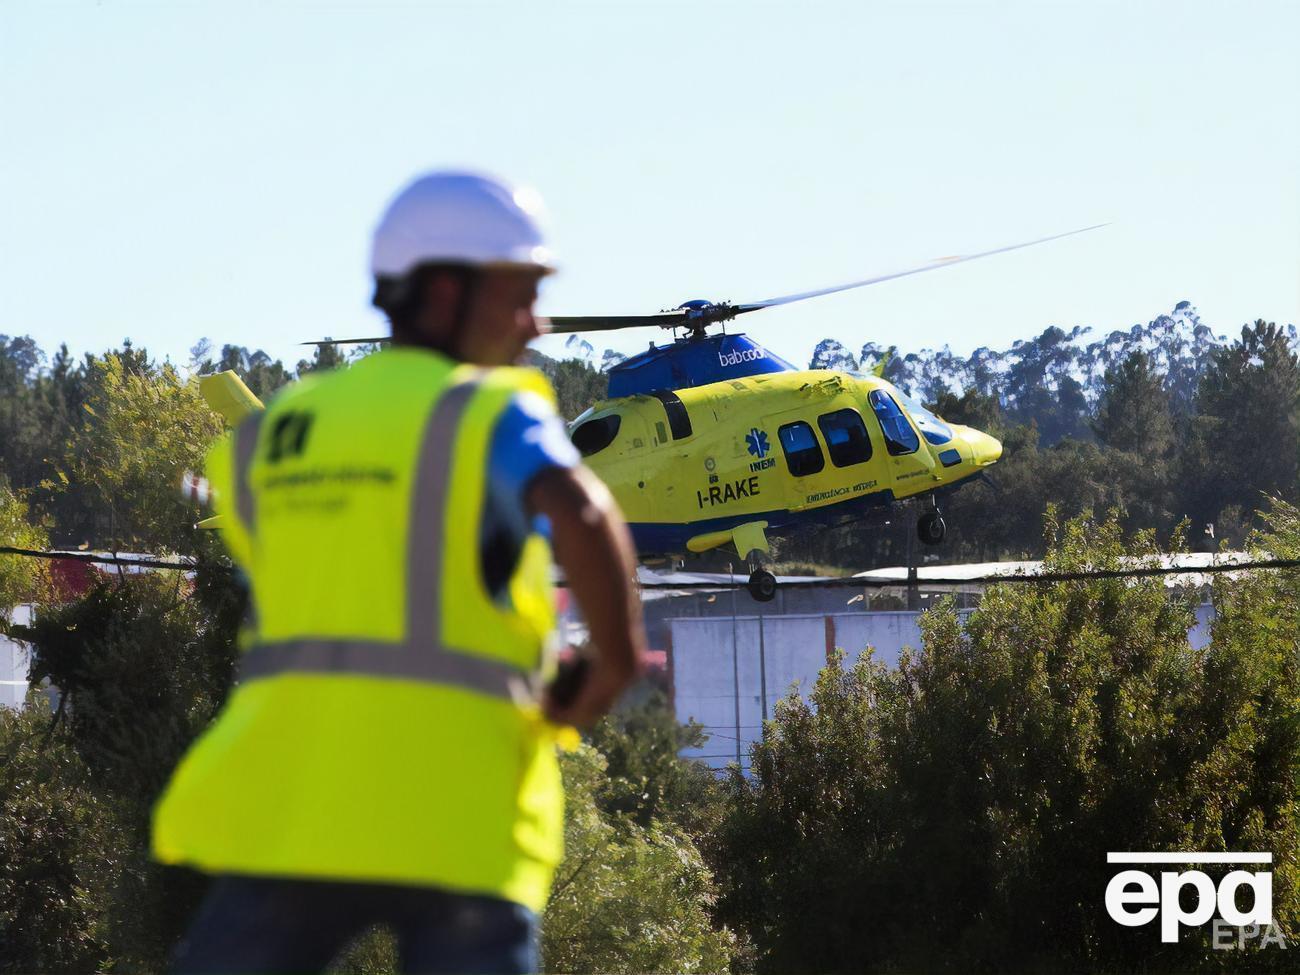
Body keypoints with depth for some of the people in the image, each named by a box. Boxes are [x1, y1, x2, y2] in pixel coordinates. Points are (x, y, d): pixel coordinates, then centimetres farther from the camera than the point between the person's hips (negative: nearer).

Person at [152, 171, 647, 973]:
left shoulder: (273, 437, 18)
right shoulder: (494, 413, -1)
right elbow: (579, 515, -21)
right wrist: (618, 661, -8)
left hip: (286, 801, 4)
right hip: (457, 819, -4)